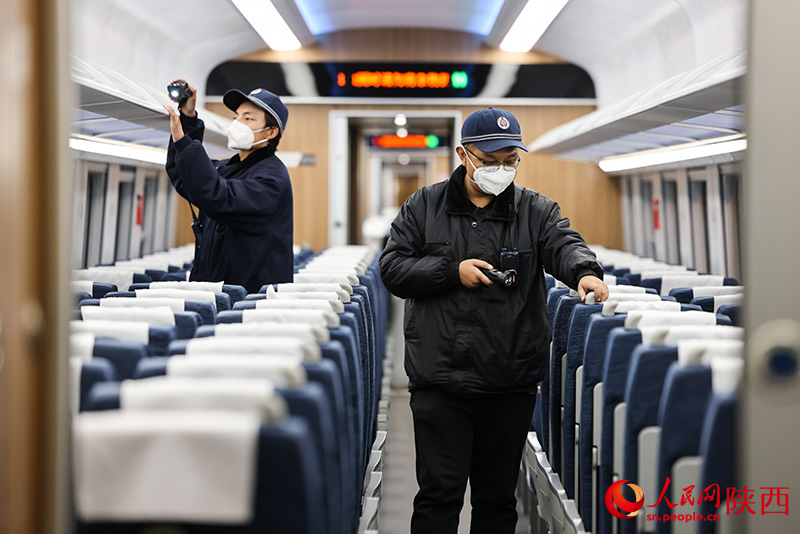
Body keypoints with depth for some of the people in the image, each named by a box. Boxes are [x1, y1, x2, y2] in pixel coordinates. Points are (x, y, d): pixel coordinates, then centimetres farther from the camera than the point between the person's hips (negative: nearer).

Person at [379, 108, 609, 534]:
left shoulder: (536, 211, 7)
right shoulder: (424, 207, 6)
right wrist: (453, 272, -12)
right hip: (440, 381, -2)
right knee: (439, 494, -3)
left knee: (498, 498, 12)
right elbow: (392, 269, 1)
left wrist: (584, 271, -34)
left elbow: (564, 244, -12)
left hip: (511, 383, 2)